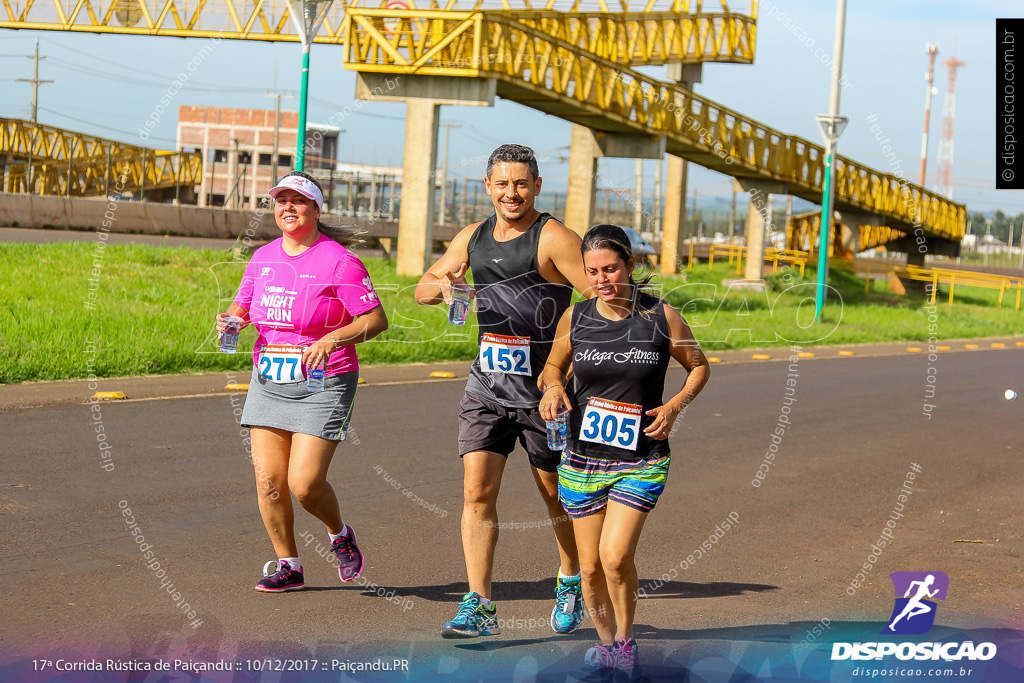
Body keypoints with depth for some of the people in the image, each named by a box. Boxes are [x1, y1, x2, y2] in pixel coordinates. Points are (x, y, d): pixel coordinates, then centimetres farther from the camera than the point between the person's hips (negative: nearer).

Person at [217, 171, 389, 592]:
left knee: (305, 483, -13)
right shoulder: (263, 258, 8)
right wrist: (231, 320, -3)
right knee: (268, 479, 0)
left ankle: (340, 535, 19)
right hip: (268, 381, 6)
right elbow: (243, 306, 20)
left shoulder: (338, 261, -11)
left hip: (322, 384, -6)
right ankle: (288, 565, 17)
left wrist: (332, 341, -26)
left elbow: (376, 319, -12)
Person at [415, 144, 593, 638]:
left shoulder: (553, 238, -11)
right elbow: (422, 289, 14)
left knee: (556, 495, 10)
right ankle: (478, 607, -6)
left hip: (543, 389, -4)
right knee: (477, 491, -7)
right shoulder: (473, 237, 9)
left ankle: (572, 579, 35)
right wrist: (442, 286, -12)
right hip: (487, 383, 4)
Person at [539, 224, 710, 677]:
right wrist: (553, 388, -7)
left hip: (641, 461, -2)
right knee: (590, 566, 6)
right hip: (582, 459, 2)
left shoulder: (661, 317, -7)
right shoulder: (575, 318, -2)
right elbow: (554, 366, 16)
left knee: (616, 557, -17)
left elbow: (699, 366, 9)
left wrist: (676, 405, -9)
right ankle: (605, 640, 31)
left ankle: (626, 641, 7)